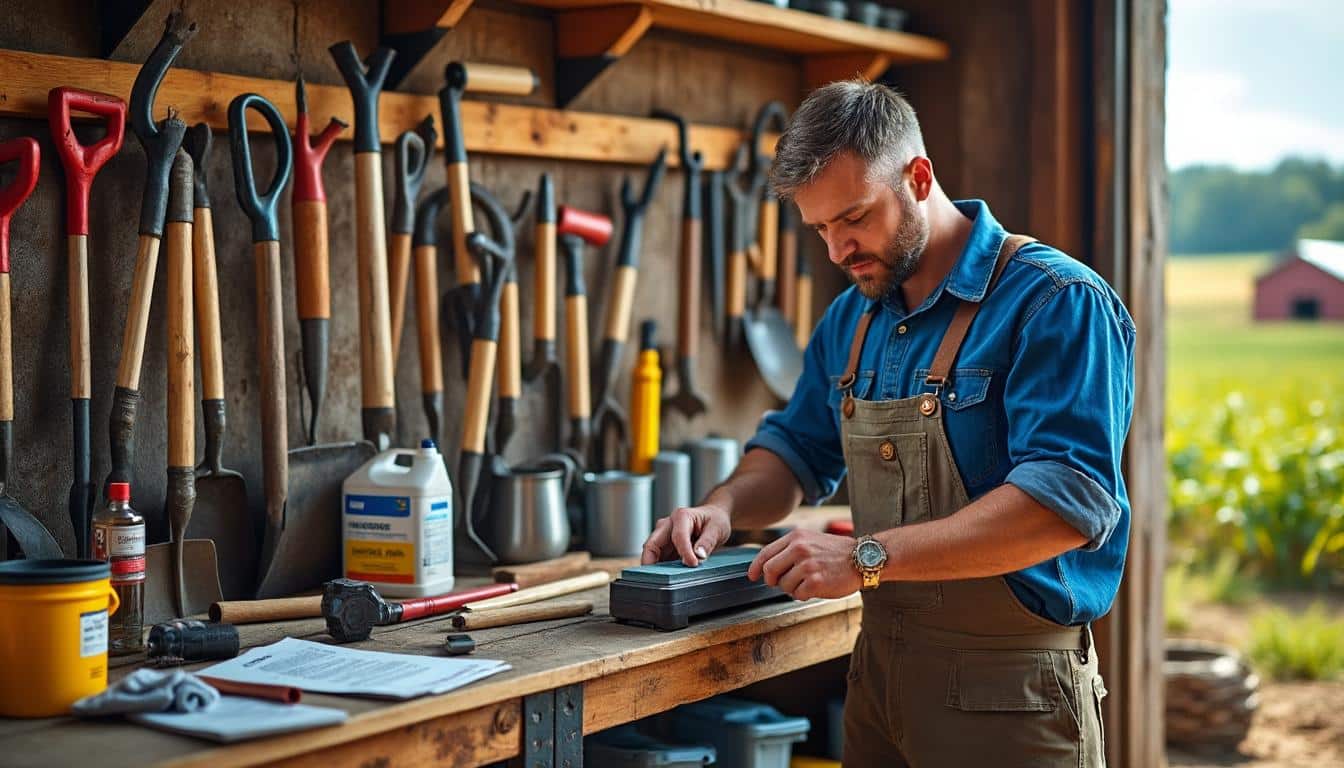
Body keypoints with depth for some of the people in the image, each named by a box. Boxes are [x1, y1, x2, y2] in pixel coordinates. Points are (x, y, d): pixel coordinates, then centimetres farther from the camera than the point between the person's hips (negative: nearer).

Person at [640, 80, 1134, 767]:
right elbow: (796, 448, 21)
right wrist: (723, 506, -2)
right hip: (879, 675, 7)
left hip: (1008, 692, -7)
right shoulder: (852, 317, 8)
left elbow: (1069, 500, -26)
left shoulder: (1057, 302, -16)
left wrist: (867, 557, -28)